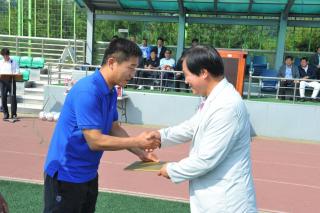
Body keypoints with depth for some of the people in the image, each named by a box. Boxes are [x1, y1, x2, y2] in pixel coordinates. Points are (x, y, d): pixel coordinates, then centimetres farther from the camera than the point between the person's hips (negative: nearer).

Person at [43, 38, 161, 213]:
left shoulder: (111, 92, 2)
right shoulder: (88, 91, -26)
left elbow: (114, 129, 8)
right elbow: (95, 141, -27)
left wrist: (140, 152, -2)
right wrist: (137, 141, -21)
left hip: (88, 173, 8)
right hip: (66, 174, -8)